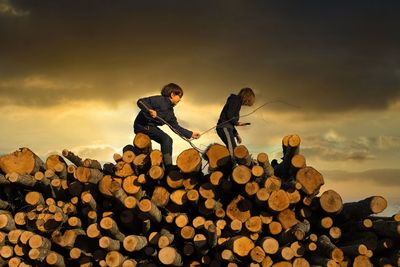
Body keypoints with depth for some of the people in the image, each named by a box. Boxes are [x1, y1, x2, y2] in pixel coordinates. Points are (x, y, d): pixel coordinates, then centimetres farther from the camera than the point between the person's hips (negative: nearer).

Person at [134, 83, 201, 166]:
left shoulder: (170, 111, 12)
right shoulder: (159, 100, -14)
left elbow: (176, 127, 13)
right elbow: (140, 102, -21)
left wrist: (190, 134, 7)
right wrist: (150, 110, -36)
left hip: (150, 127, 10)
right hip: (142, 125, -10)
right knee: (167, 139, -19)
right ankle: (168, 166, -18)